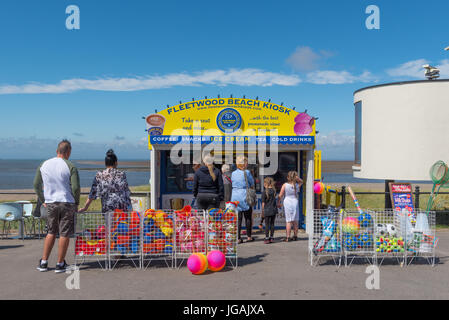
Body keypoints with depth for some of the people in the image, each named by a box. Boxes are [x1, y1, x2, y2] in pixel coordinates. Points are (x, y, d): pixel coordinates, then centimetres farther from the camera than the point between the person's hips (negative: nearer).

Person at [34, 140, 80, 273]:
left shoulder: (43, 165, 5)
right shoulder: (70, 167, -9)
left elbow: (36, 185, 9)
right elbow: (75, 187, -13)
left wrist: (43, 201, 18)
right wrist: (76, 203, 0)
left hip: (50, 203, 4)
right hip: (67, 203, -4)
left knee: (51, 233, 18)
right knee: (64, 234, 4)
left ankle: (43, 262, 20)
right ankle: (60, 264, 9)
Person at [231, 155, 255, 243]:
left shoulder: (233, 173, 6)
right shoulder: (247, 172, -7)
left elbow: (233, 184, 12)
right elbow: (252, 184, 1)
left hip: (235, 196, 4)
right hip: (245, 196, -4)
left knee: (238, 218, 4)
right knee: (248, 217, 10)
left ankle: (238, 238, 3)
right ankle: (249, 236, 16)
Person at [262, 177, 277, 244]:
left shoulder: (265, 191, -11)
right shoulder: (274, 190, 3)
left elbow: (263, 202, -7)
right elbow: (274, 199, 12)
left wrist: (262, 210, 1)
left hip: (267, 210, -4)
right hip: (274, 209, 4)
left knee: (267, 224, 3)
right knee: (272, 223, 12)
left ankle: (267, 238, 5)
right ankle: (272, 238, 16)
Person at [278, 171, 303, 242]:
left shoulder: (285, 185, -8)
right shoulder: (297, 185, 0)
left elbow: (280, 195, -4)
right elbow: (301, 181, 24)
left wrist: (279, 203, 10)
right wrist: (298, 178, 4)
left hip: (287, 202, -3)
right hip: (295, 202, 3)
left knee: (288, 221, 0)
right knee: (295, 221, 12)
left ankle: (288, 237, -1)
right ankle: (295, 236, 18)